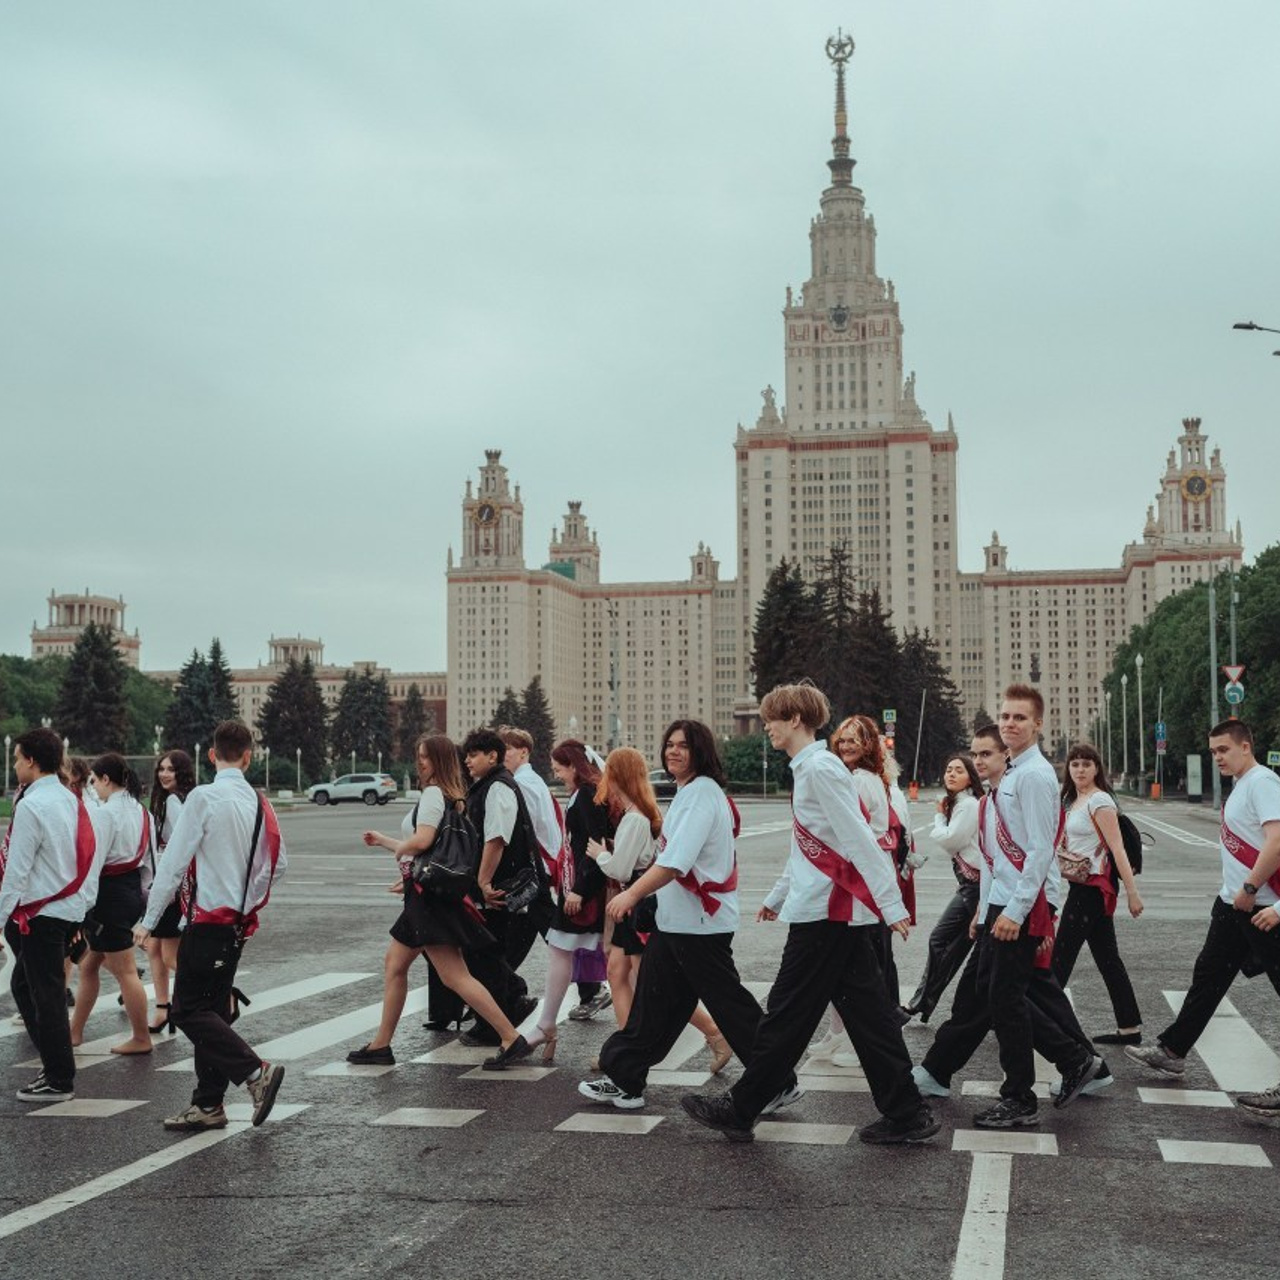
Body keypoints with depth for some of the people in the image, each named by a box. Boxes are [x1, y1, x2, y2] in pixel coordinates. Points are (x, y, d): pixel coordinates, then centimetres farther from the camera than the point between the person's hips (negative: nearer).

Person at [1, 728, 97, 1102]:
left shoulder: (31, 806, -16)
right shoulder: (71, 800, 10)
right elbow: (88, 860, 15)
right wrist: (83, 904, 20)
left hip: (41, 913, -9)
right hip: (71, 909, 9)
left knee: (47, 995, 0)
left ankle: (58, 1081, 8)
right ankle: (56, 1064, 22)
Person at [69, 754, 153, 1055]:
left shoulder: (104, 813, -17)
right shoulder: (141, 811, 9)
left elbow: (91, 863, -19)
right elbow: (147, 856, 12)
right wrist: (140, 892, 19)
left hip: (108, 894, -9)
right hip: (132, 890, 9)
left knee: (124, 971, 0)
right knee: (89, 965, 18)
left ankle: (141, 1039, 8)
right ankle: (75, 1031, 26)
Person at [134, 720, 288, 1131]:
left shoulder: (204, 798, -14)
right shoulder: (260, 804, 6)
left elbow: (173, 862, -14)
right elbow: (278, 864, 13)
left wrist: (148, 920, -9)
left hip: (208, 920, -7)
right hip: (239, 922, 7)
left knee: (189, 1010, -3)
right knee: (213, 1010, 13)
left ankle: (255, 1072, -12)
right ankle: (208, 1105, 17)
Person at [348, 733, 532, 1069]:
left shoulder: (433, 793, -13)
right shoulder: (452, 796, 16)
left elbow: (422, 840, -27)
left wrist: (399, 848, -5)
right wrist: (382, 841, 30)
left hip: (431, 894, -11)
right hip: (424, 894, 11)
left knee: (454, 976, -13)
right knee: (394, 963, 16)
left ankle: (511, 1039, -13)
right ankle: (381, 1046, 23)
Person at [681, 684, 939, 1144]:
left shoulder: (820, 769, -15)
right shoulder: (808, 769, 16)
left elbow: (861, 840, -20)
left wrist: (892, 907, -22)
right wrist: (777, 898, 34)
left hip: (827, 912, -10)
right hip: (838, 912, 10)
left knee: (788, 1012, 1)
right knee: (866, 1013, 10)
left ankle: (739, 1111, 11)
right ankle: (906, 1114, 13)